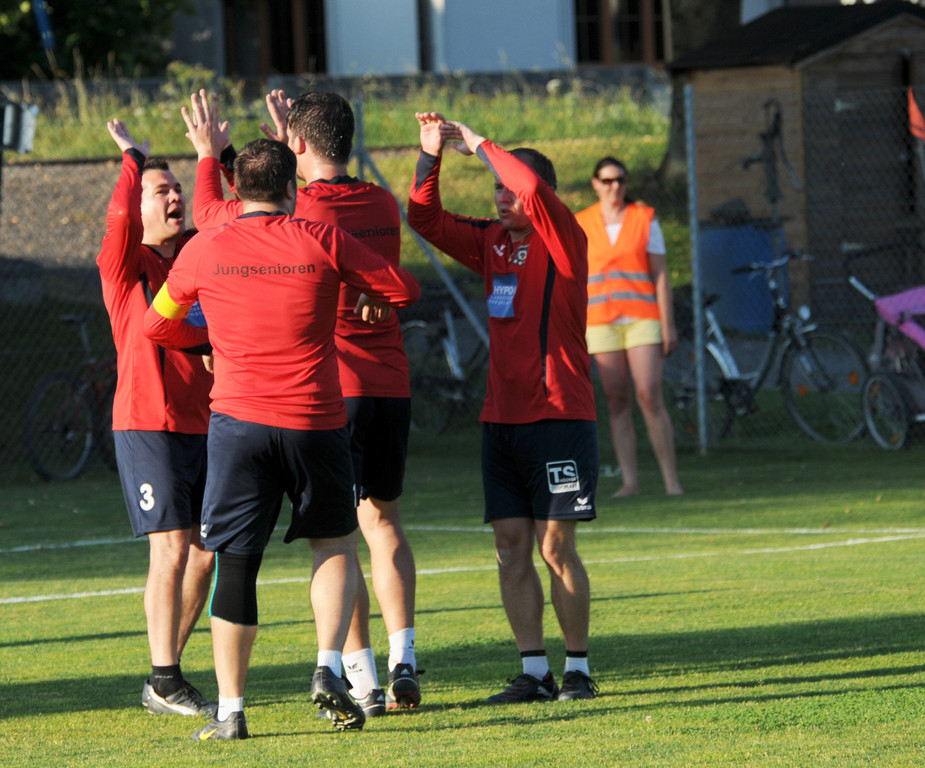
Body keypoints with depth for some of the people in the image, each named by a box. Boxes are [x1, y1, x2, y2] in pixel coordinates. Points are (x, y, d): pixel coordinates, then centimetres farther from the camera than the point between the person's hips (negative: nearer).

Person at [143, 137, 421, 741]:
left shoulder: (205, 250, 3)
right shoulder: (322, 241, 0)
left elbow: (156, 326, 16)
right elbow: (404, 288, 7)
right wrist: (369, 297, 29)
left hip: (239, 419, 0)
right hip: (315, 420, 0)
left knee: (236, 561, 3)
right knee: (335, 544, 18)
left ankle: (230, 710, 1)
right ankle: (330, 668, 0)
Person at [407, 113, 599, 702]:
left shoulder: (562, 240, -7)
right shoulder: (492, 241, 12)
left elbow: (534, 187, -24)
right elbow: (425, 217, 14)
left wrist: (478, 142, -13)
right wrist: (431, 154, 0)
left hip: (558, 416, -7)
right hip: (501, 419, 7)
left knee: (556, 546, -5)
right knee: (512, 547, 3)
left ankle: (578, 669, 4)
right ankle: (534, 671, 6)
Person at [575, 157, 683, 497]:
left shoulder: (645, 219, 5)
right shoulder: (580, 225, 8)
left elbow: (660, 275, 4)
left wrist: (668, 325, -2)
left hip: (642, 319, -2)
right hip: (601, 322, 2)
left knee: (649, 396, -11)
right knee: (616, 401, 0)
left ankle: (671, 479, -7)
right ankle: (630, 480, 1)